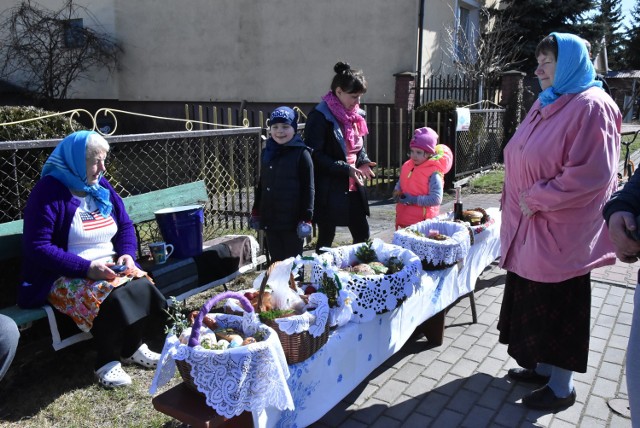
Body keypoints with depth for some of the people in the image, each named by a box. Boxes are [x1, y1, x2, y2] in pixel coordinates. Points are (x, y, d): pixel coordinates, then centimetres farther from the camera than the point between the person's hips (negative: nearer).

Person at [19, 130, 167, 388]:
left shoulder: (101, 187, 9)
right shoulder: (49, 192, -12)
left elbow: (125, 225, 15)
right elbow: (37, 247, -18)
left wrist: (127, 254, -7)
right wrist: (86, 268, -26)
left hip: (110, 268, 6)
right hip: (67, 277, -6)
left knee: (142, 287, -23)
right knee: (111, 298, -33)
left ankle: (133, 347, -2)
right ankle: (107, 362, -13)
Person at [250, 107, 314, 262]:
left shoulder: (301, 153, -9)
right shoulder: (267, 152, 9)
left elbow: (308, 188, -10)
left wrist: (306, 218, -14)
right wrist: (256, 211, 17)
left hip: (292, 220, -6)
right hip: (270, 219, 6)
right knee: (275, 260, 15)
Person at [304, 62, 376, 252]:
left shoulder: (356, 114, 9)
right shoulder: (320, 116, -15)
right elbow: (315, 155, -18)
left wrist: (364, 163, -1)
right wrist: (346, 168, -21)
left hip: (352, 187, 7)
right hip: (328, 190, -7)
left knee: (362, 235, 12)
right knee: (326, 237, 6)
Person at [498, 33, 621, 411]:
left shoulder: (592, 107, -14)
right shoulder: (545, 104, 12)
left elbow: (592, 175, -23)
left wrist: (536, 199, -17)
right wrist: (519, 202, 10)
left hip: (560, 232, -8)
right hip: (530, 229, 8)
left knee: (559, 308, 5)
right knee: (534, 303, 16)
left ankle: (562, 387, 22)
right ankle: (543, 366, 35)